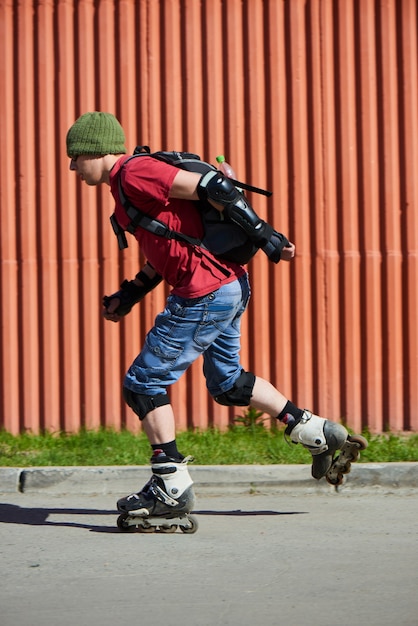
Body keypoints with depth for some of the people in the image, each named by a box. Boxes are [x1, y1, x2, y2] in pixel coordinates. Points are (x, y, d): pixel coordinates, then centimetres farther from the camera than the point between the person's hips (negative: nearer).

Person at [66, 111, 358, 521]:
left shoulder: (135, 173, -14)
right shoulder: (129, 183, 18)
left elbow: (209, 187, -20)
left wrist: (264, 235, -21)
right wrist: (129, 295, 22)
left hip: (205, 296, -11)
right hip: (230, 288, 11)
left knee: (142, 384, -1)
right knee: (227, 383, 25)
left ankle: (171, 487, 3)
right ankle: (318, 433, 29)